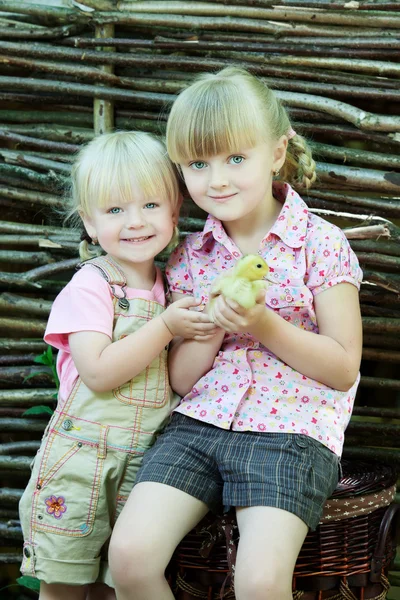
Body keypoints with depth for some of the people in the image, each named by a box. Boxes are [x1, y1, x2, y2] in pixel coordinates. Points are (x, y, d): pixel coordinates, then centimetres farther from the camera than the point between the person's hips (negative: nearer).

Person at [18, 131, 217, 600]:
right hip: (82, 455, -5)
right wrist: (164, 326, -22)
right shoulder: (90, 287, -10)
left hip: (146, 460, 5)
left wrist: (214, 319, 0)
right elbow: (99, 372, -21)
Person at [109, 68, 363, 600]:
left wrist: (264, 325, -17)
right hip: (200, 423, 4)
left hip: (291, 430, -3)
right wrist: (215, 324, -10)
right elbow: (180, 379, 9)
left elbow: (344, 368, -4)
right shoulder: (189, 257, 10)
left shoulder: (320, 243, -3)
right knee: (130, 554, -16)